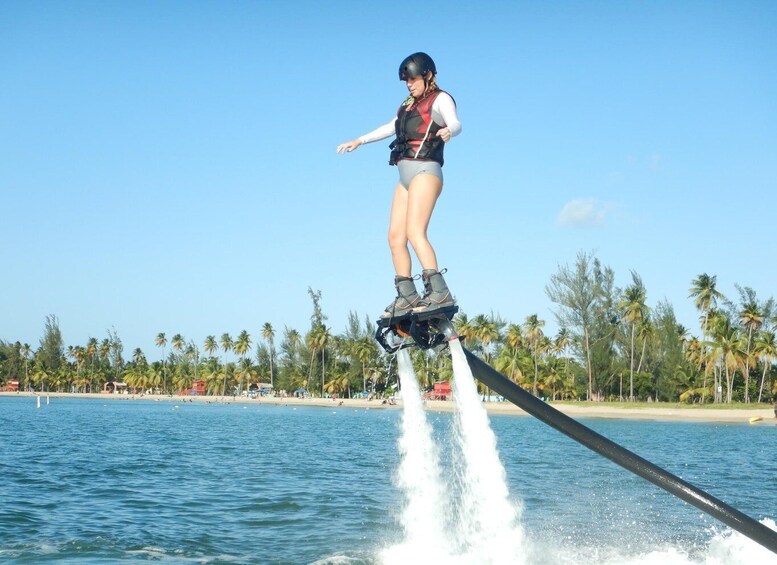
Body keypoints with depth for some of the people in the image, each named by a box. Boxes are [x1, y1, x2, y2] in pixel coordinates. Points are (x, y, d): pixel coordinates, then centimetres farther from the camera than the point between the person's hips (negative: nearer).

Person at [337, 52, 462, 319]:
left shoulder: (439, 99, -1)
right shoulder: (410, 104, 22)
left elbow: (455, 123, -22)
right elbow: (391, 128, 38)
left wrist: (447, 131, -46)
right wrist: (360, 141, 45)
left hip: (425, 171, -8)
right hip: (406, 176, 8)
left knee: (414, 232, -22)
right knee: (395, 236, 1)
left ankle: (439, 292, -26)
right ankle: (407, 296, 5)